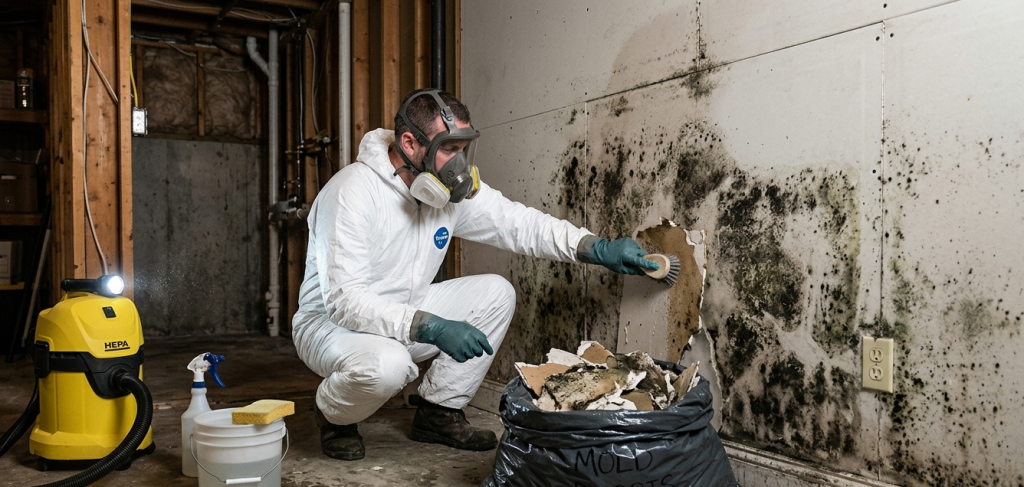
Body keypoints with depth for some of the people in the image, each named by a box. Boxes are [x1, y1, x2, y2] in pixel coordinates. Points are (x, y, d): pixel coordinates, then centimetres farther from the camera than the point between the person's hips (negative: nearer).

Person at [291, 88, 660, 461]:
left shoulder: (455, 188, -7)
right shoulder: (354, 192, -27)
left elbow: (520, 223, -5)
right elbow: (345, 300, -32)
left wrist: (599, 249, -19)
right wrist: (432, 328, -41)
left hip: (405, 315, 7)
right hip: (331, 321, -7)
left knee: (496, 293, -8)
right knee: (387, 364, -39)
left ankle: (439, 412, 4)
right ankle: (334, 417, -1)